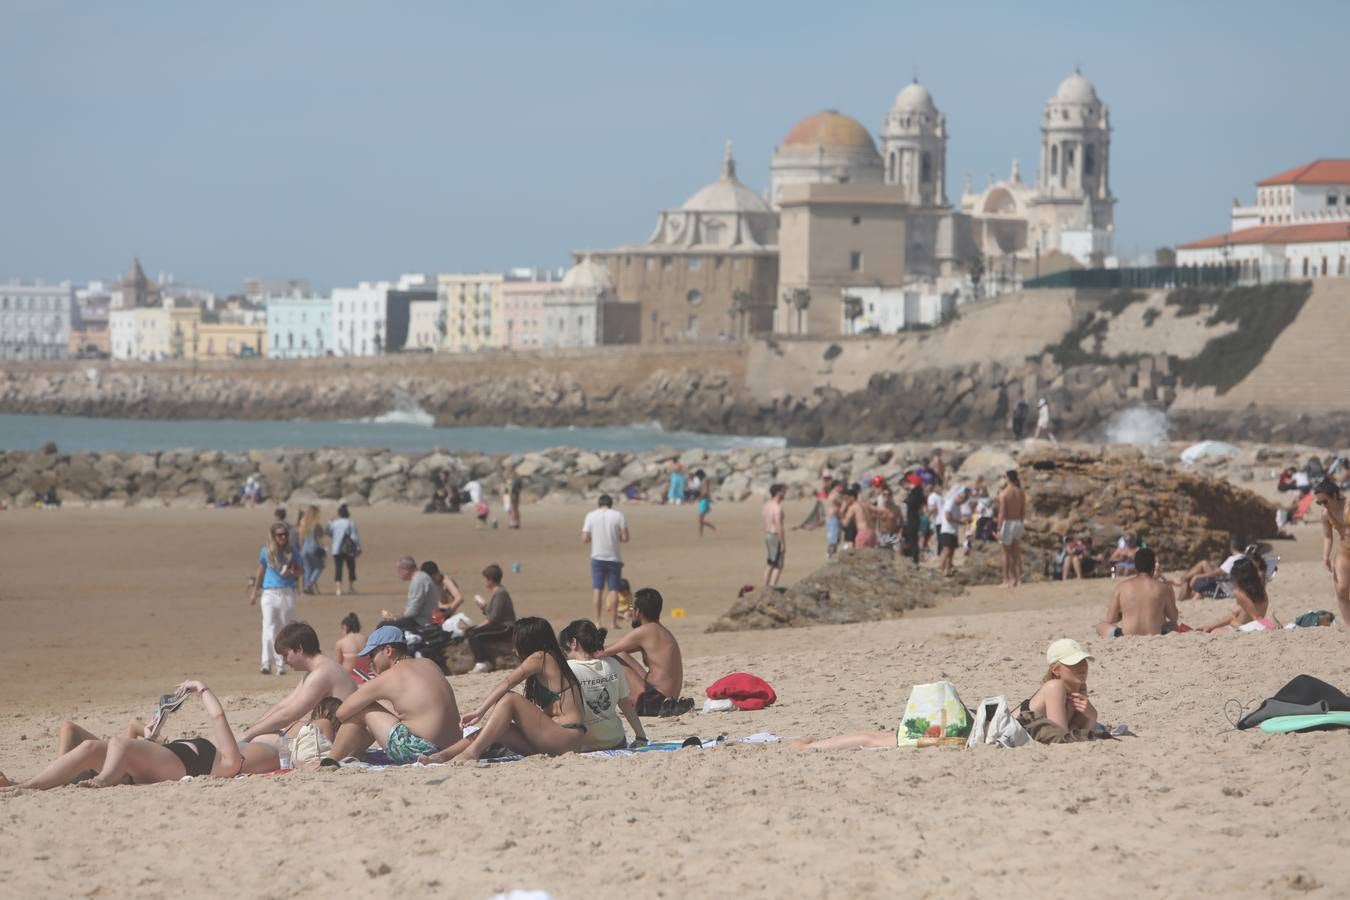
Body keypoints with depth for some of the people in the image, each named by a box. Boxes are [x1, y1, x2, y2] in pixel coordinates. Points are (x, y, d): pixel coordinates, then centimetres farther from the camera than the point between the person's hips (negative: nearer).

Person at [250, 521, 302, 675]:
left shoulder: (291, 551, 2)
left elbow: (301, 569, 10)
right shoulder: (266, 552, 2)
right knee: (269, 628, -13)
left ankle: (281, 664, 13)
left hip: (287, 593, 1)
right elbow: (261, 571, 13)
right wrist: (255, 592, 19)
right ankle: (267, 662, -16)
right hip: (269, 593, -1)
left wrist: (293, 573, -12)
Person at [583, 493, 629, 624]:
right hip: (614, 558, 0)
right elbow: (625, 538, -8)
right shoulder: (618, 515, -3)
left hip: (597, 557, 0)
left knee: (597, 589, 5)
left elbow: (584, 539, -4)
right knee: (613, 589, 4)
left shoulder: (591, 516, 0)